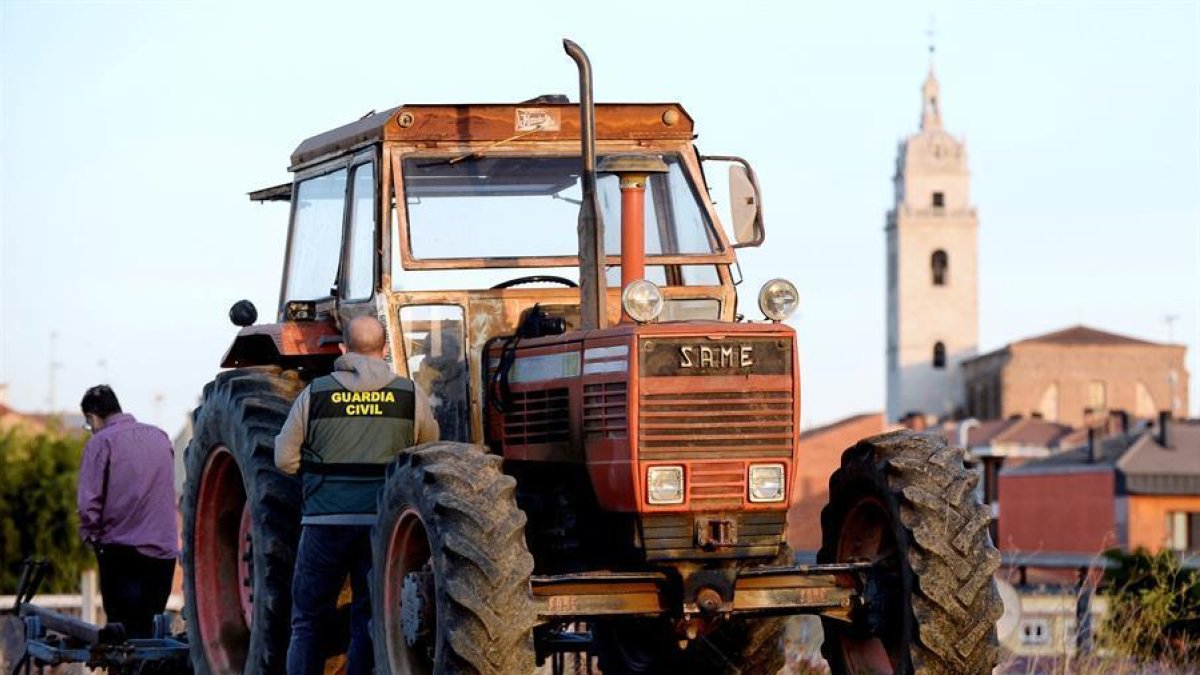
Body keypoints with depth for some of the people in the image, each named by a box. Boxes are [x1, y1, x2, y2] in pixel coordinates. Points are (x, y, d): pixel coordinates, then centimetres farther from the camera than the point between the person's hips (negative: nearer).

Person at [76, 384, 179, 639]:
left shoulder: (101, 441, -7)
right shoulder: (160, 437, 10)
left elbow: (88, 502, -12)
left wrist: (90, 533, 5)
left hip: (121, 549, -5)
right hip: (164, 549, 5)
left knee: (127, 632, -1)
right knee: (151, 626, 11)